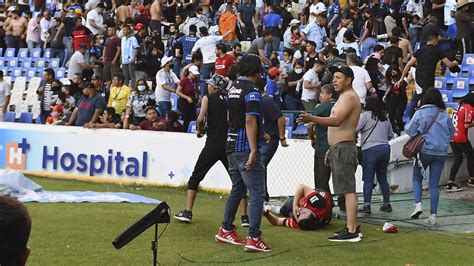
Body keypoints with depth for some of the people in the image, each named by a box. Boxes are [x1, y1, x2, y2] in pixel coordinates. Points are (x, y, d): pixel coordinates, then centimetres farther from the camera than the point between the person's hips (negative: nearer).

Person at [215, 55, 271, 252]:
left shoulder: (233, 88, 14)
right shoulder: (252, 91, -13)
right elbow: (250, 121, -22)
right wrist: (253, 150, -25)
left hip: (231, 145, 9)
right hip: (245, 147, -9)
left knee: (237, 190, 20)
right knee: (257, 193, -7)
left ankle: (226, 230, 25)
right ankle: (253, 238, -12)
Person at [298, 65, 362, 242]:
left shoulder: (349, 96, -11)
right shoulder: (344, 97, 22)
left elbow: (337, 121, -25)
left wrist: (312, 119, -33)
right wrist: (331, 150, 25)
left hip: (344, 148, -11)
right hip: (338, 148, 11)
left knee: (348, 190, -14)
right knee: (347, 190, 13)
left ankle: (351, 231, -17)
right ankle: (352, 227, 18)